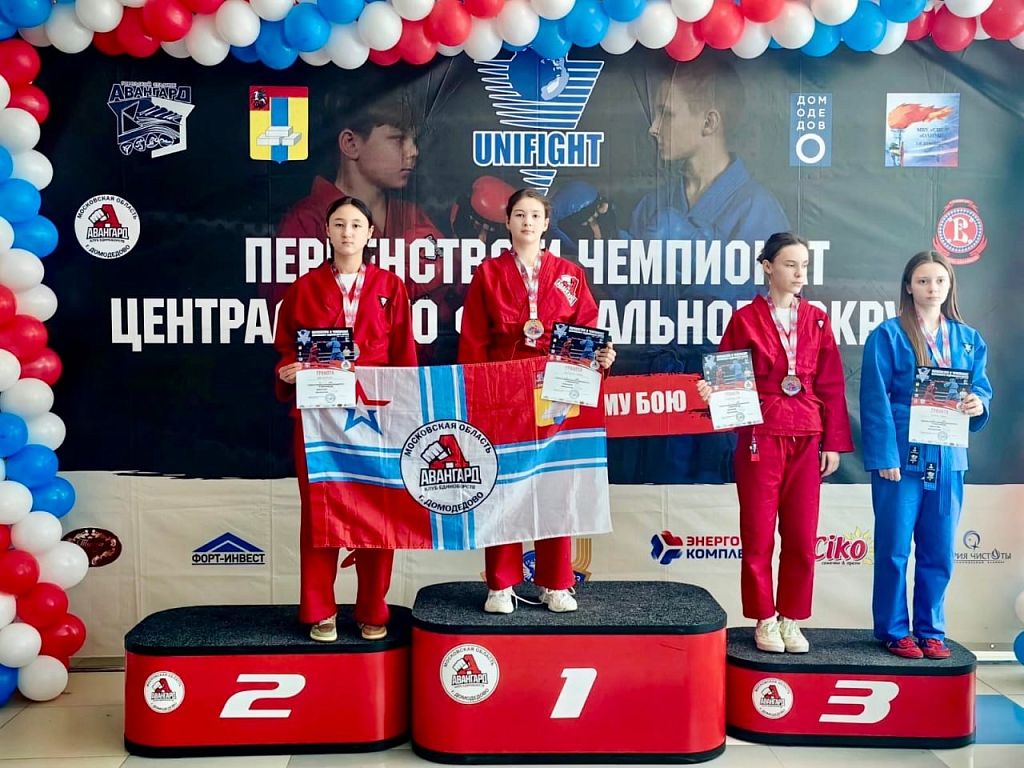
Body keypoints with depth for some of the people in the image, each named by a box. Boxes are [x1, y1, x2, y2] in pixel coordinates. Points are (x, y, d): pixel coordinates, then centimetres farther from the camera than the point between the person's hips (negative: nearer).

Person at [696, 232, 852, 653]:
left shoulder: (817, 321, 8)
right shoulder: (745, 319, 0)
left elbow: (831, 385, 8)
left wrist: (833, 443, 4)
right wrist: (711, 391, -22)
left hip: (806, 440, 3)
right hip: (760, 438, -3)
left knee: (802, 535, 5)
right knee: (758, 534, 3)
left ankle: (791, 619, 18)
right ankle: (764, 620, 16)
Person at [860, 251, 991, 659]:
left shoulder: (969, 339, 12)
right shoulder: (888, 335, -4)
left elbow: (981, 387, 17)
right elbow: (875, 400, -9)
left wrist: (978, 403, -7)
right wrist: (885, 455, -15)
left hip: (947, 458, 5)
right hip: (901, 456, -4)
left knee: (939, 550, 9)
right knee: (894, 548, 1)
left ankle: (931, 630, 22)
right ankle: (894, 631, 14)